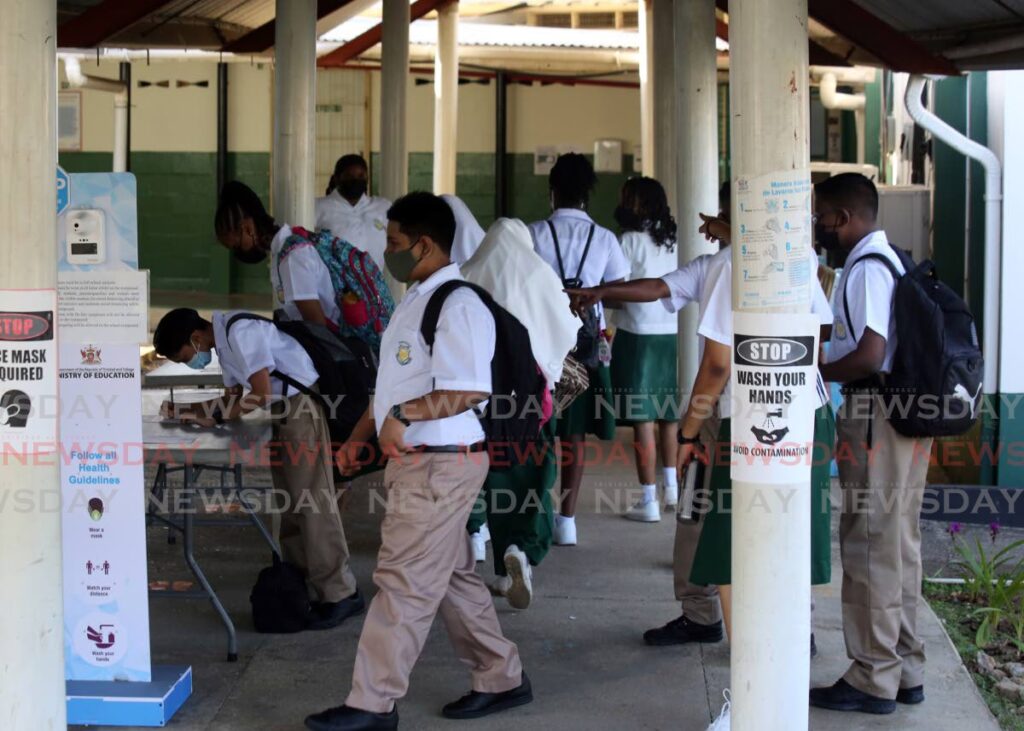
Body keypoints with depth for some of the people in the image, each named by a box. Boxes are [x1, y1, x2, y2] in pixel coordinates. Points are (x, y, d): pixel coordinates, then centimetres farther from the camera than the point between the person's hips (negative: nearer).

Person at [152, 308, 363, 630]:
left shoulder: (241, 332, -17)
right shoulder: (224, 341, 13)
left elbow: (261, 394, -19)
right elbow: (233, 397, 18)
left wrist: (216, 417, -9)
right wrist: (184, 410, 9)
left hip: (303, 406, -10)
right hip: (283, 412, 10)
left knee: (312, 501, -9)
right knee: (289, 502, 11)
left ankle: (338, 594, -5)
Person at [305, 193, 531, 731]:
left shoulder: (457, 304, -16)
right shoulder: (414, 302, 17)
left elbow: (472, 389, -26)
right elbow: (391, 384, 24)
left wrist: (402, 415, -26)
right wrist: (357, 439, 17)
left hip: (440, 466, -10)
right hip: (414, 462, 10)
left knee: (404, 584, -5)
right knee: (451, 577, 16)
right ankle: (501, 680, 28)